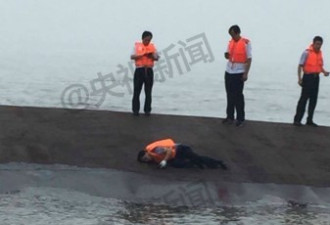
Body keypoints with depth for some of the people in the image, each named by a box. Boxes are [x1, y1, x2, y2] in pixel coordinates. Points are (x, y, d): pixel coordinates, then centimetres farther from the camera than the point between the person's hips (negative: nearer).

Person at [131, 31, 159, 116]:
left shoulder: (152, 47, 8)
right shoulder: (137, 46, 2)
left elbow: (157, 58, 2)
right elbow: (132, 56, -9)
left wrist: (152, 56, -19)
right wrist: (142, 54, -21)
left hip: (149, 71, 2)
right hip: (139, 70, -2)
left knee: (148, 92, 3)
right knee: (136, 91, -1)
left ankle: (147, 110, 9)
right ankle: (135, 110, 4)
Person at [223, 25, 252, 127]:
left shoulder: (246, 43, -11)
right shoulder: (231, 42, 8)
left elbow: (249, 59, -10)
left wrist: (246, 73, -14)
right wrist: (226, 55, -5)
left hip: (239, 73, -6)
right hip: (229, 72, 6)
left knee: (238, 96, -2)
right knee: (230, 95, 8)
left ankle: (240, 119, 5)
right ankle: (230, 117, 16)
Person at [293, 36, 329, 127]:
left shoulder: (320, 53, 11)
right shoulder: (307, 53, -10)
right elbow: (300, 65, -11)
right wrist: (299, 78, -18)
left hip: (316, 77, 7)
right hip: (308, 77, -7)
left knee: (313, 99, 9)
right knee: (304, 98, -7)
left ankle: (310, 120, 16)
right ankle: (297, 119, -4)